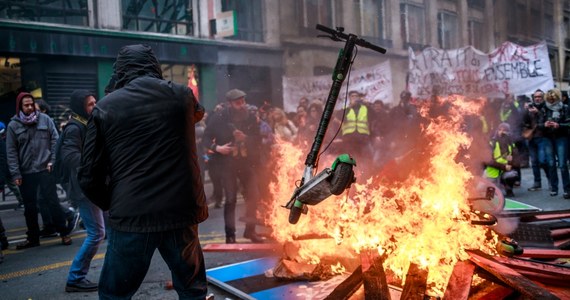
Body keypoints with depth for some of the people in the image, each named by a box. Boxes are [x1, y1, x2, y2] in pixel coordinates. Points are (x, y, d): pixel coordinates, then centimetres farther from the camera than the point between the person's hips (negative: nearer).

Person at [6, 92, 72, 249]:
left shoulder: (45, 119, 0)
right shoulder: (13, 125, 0)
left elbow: (55, 140, 3)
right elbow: (11, 152, 0)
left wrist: (53, 161, -6)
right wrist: (15, 174, -5)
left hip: (45, 169, -1)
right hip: (25, 173, 2)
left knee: (52, 202, 0)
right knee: (30, 207, 11)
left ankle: (64, 233, 11)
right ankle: (33, 238, 23)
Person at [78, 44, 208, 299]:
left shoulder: (105, 107, 0)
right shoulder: (180, 95, 5)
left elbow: (89, 176, -1)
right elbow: (198, 113, 31)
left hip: (131, 217, -1)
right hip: (180, 212, 2)